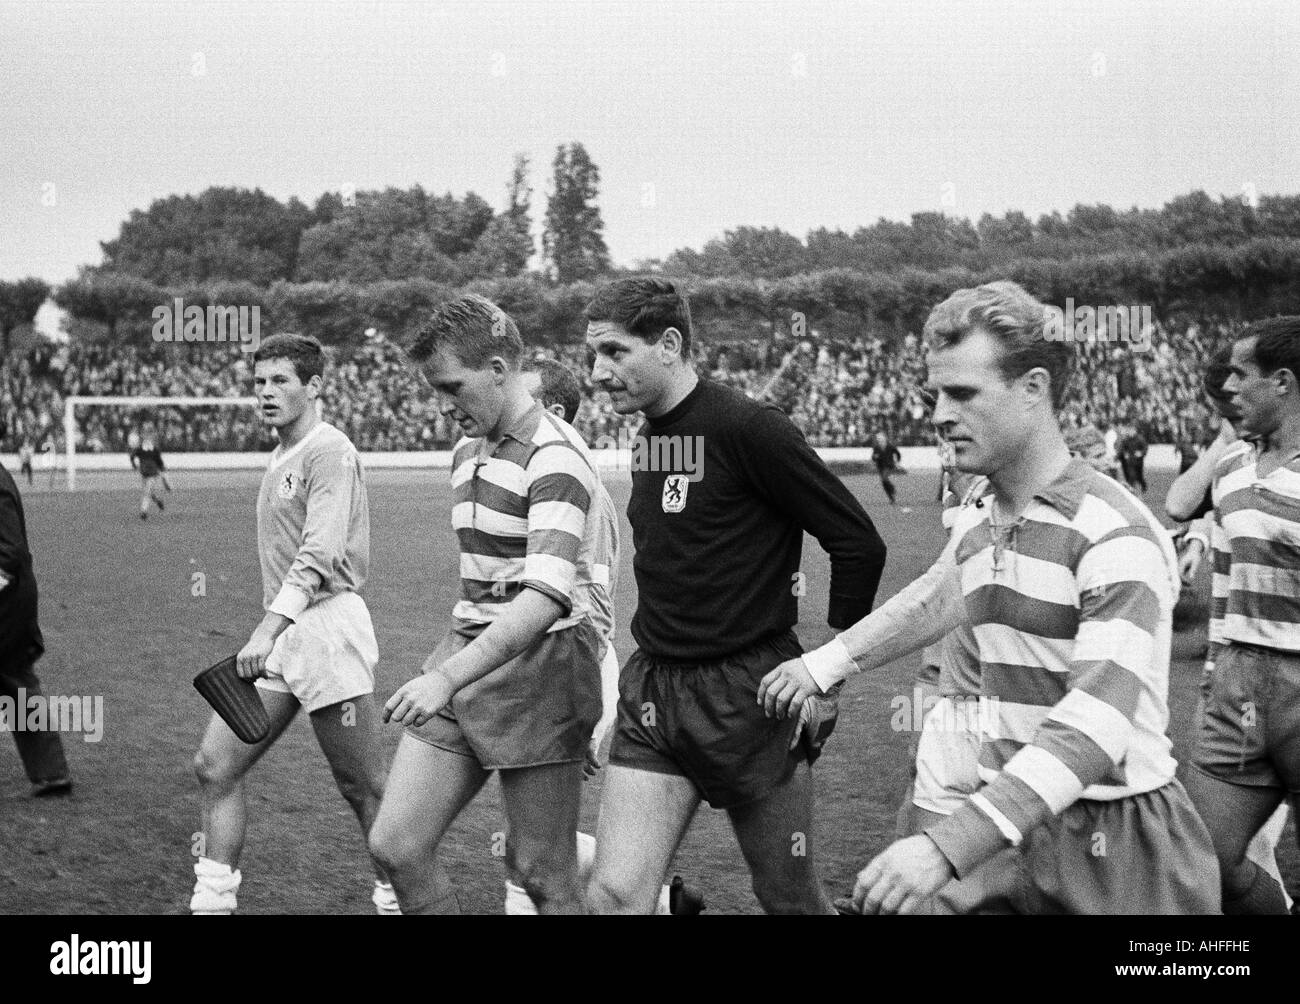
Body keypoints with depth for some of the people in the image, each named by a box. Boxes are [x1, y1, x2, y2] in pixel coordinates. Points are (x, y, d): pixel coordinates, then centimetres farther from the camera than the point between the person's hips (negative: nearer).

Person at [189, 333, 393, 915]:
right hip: (280, 634, 9)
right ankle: (213, 901, 8)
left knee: (364, 789, 0)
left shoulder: (329, 451, -10)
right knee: (214, 766, 2)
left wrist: (269, 627, -29)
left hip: (327, 624, -9)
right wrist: (269, 632, 18)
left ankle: (395, 899, 14)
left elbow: (320, 552, -22)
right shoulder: (279, 458, 17)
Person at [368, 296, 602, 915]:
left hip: (537, 668, -8)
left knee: (542, 878, -1)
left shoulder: (554, 458, -16)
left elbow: (545, 596, -28)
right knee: (395, 844, 1)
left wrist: (448, 677, -35)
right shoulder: (466, 453, 14)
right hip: (466, 657, 8)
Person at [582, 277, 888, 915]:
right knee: (612, 897, -5)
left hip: (749, 694, -6)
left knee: (790, 900, 10)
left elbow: (859, 544, -13)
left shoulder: (749, 428, -14)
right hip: (650, 691, 6)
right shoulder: (647, 436, 9)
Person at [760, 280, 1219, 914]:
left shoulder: (1116, 535, -17)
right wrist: (824, 665, 36)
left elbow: (1097, 724, -28)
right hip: (1006, 826, 6)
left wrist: (949, 846, -36)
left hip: (1118, 847, -6)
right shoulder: (974, 527, 8)